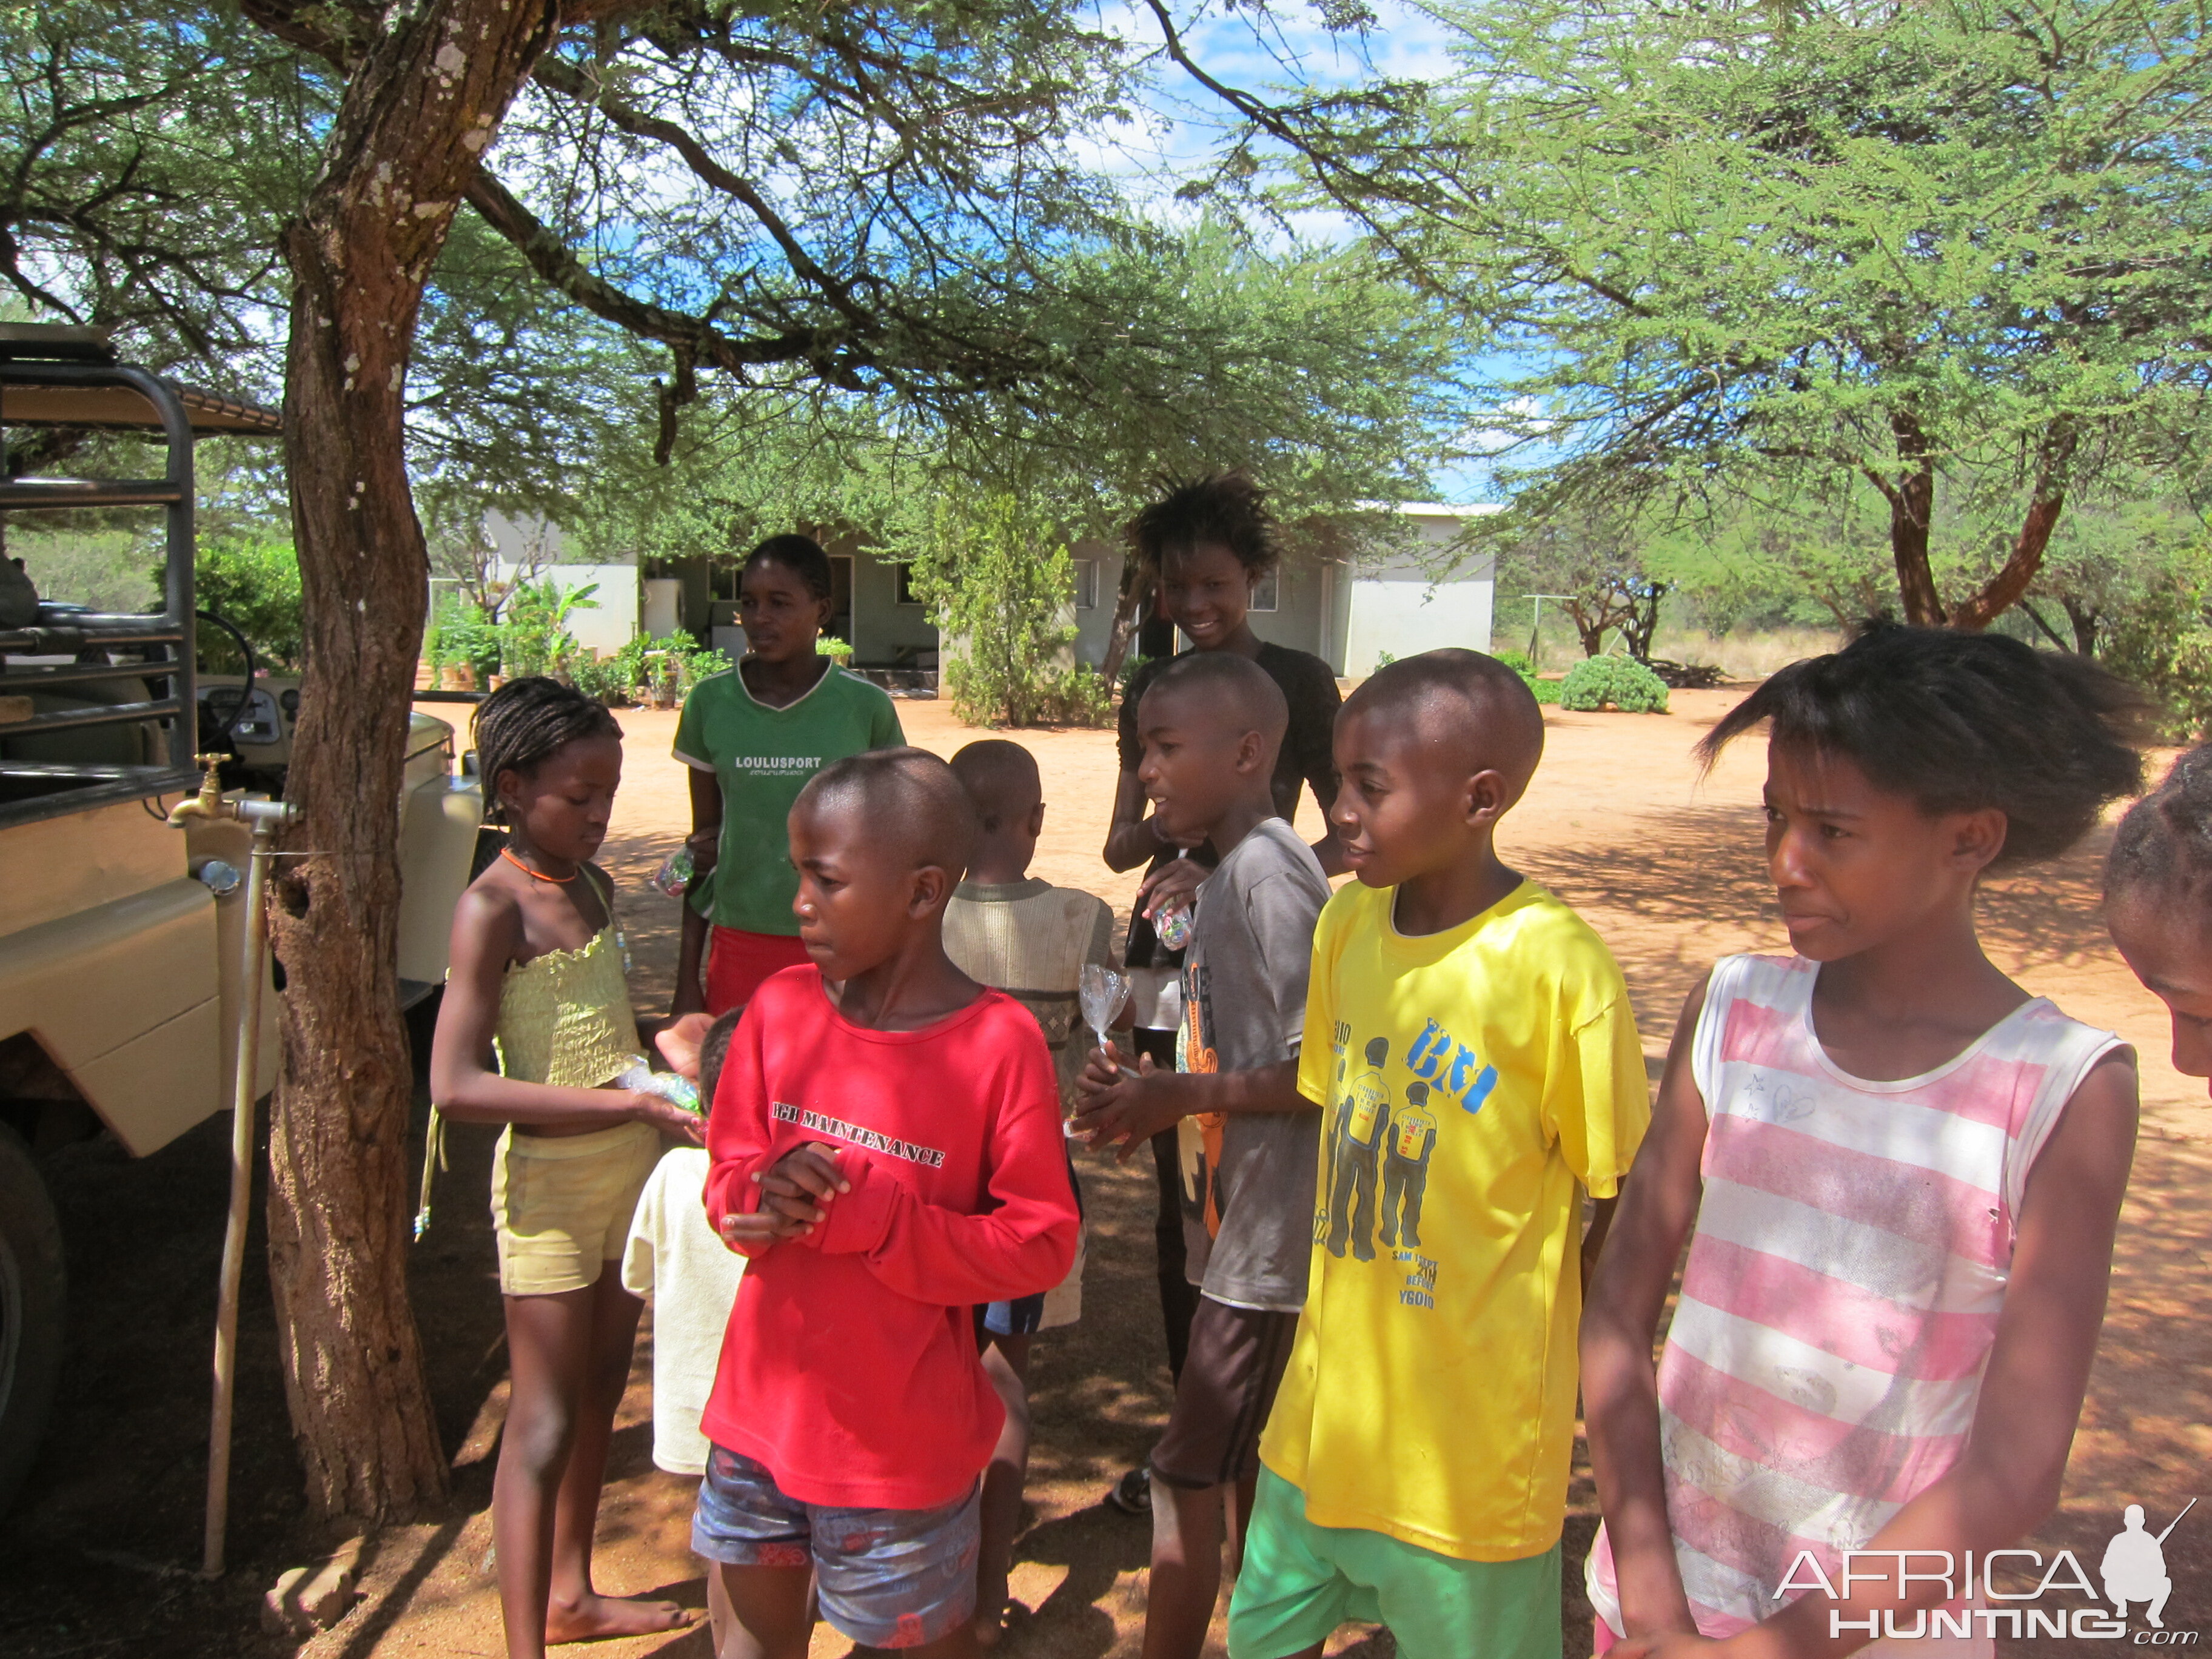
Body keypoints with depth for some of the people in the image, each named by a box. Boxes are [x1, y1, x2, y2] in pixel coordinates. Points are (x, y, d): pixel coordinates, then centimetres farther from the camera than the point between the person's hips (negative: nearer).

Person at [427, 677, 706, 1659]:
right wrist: (629, 1102, -29)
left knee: (601, 1393, 19)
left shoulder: (593, 885, 6)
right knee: (543, 1425, 0)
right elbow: (456, 1086, -26)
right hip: (551, 1181, -8)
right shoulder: (492, 910, -18)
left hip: (626, 1168, 8)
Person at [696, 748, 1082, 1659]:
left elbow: (1042, 1243, -16)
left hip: (901, 1441, -4)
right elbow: (726, 1171, 5)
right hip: (762, 1410, 5)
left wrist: (867, 1214, -25)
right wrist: (765, 1195, -19)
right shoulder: (780, 1005, -5)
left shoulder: (998, 1043, -20)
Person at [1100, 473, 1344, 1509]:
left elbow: (1347, 838, -4)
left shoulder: (1298, 680, -3)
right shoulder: (1151, 686, 9)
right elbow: (1120, 845, 9)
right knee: (1178, 1200, 9)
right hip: (1169, 958, 4)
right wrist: (1166, 827, -14)